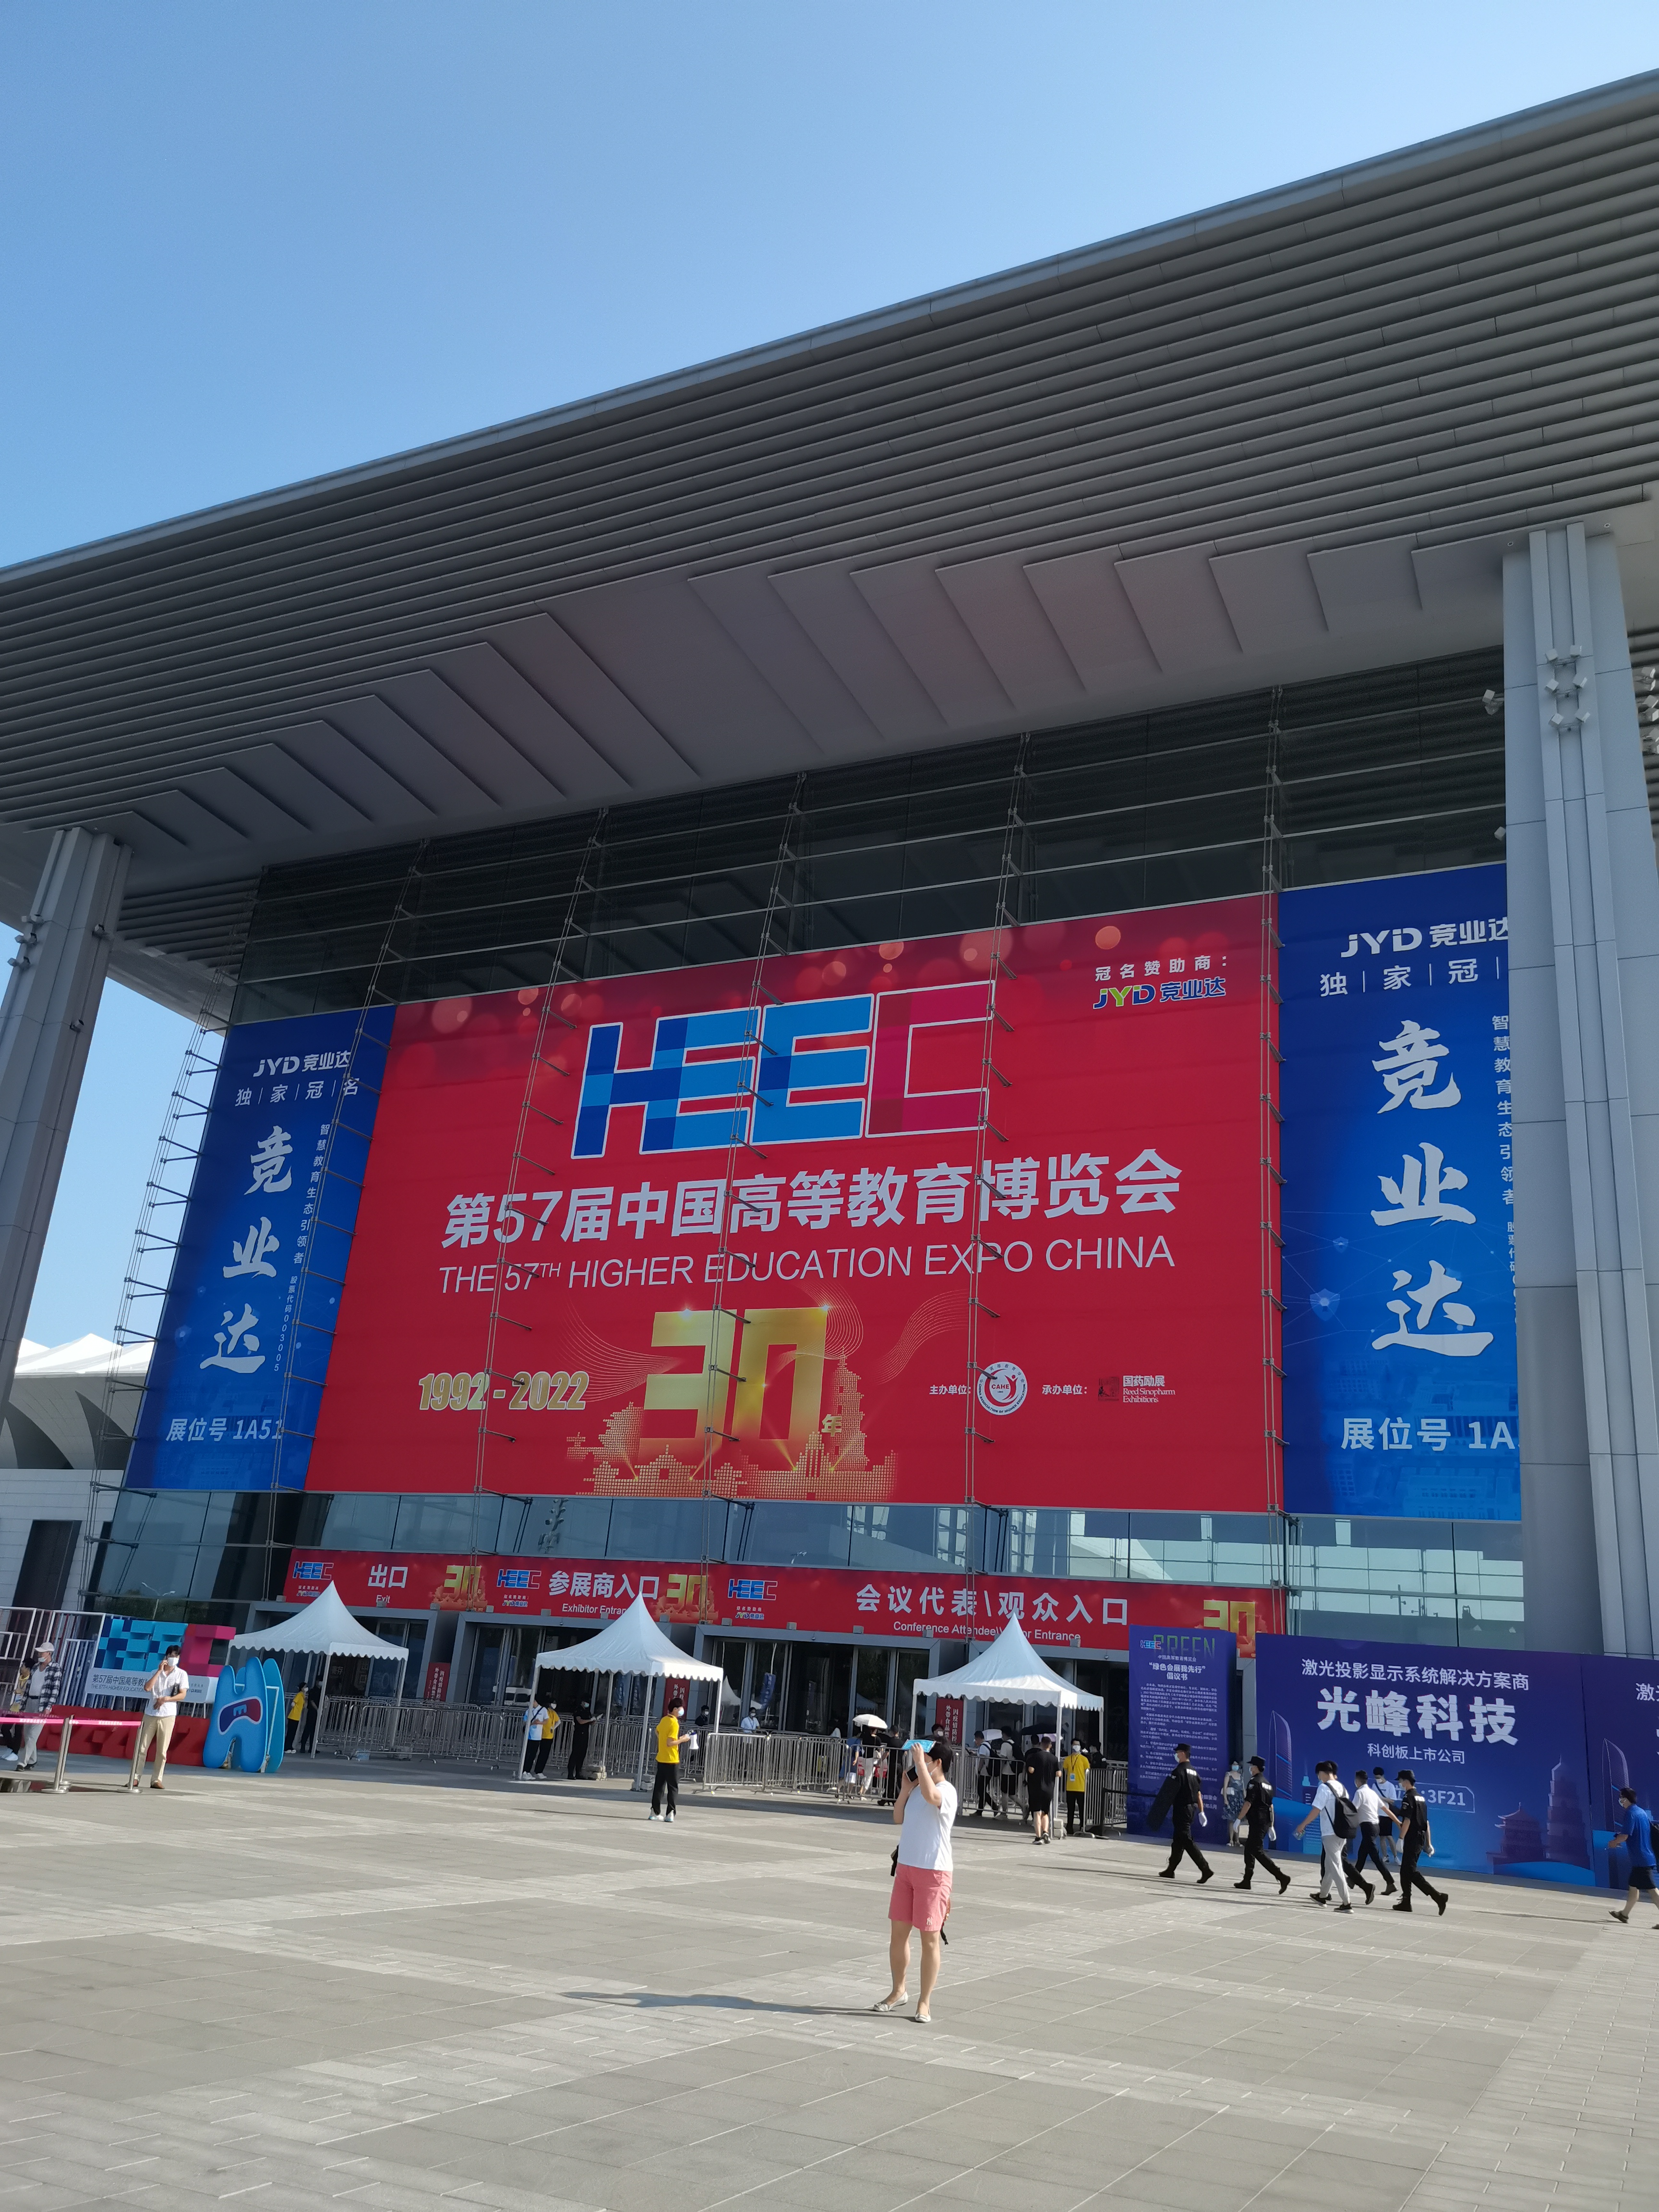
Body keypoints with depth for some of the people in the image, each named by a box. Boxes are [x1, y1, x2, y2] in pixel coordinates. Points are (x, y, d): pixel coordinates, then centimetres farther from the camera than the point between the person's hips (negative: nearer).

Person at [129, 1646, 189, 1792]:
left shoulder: (182, 1674, 5)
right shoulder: (156, 1672, 12)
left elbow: (183, 1695, -2)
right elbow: (147, 1688, -5)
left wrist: (165, 1699, -13)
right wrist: (160, 1671, -8)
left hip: (168, 1715, -2)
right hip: (150, 1714, 2)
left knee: (162, 1751, -1)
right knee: (142, 1747, -1)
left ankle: (156, 1780, 3)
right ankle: (135, 1778, 2)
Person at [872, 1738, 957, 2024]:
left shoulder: (946, 1791, -14)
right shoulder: (917, 1788, 10)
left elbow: (930, 1796, -37)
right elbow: (899, 1818, 17)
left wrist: (919, 1760, -27)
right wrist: (905, 1789, 5)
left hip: (933, 1872, -8)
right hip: (906, 1867, 8)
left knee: (930, 1937, 1)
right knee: (898, 1931, 13)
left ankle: (925, 2003, 10)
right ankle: (898, 1992, 29)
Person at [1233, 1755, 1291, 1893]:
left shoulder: (1254, 1782, -13)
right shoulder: (1268, 1784, 15)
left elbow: (1248, 1803, -19)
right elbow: (1271, 1805, 17)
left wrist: (1239, 1819, -14)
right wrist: (1271, 1826, 20)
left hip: (1257, 1821, -9)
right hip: (1266, 1821, 9)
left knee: (1257, 1851, -8)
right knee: (1249, 1849, 15)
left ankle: (1281, 1876, -16)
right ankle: (1247, 1881, 17)